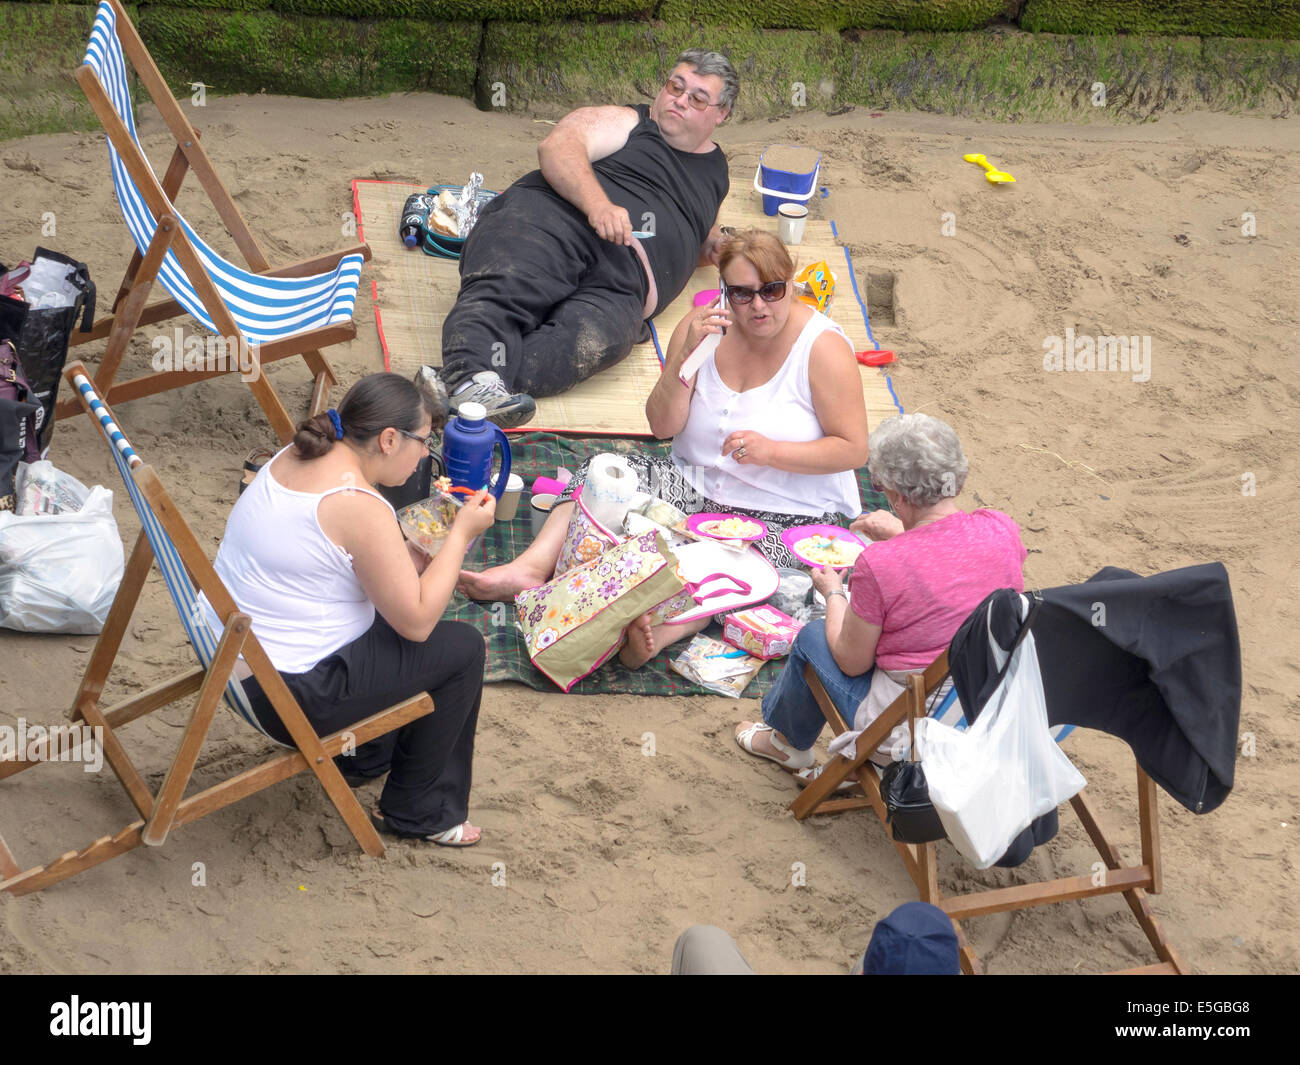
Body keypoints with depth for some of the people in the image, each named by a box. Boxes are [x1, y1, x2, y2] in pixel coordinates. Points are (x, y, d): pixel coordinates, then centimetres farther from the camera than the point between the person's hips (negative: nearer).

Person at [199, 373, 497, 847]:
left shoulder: (297, 457, 3)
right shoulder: (359, 507, -25)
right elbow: (417, 621, -17)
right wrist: (461, 533, -10)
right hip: (287, 695, -10)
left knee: (396, 606, 24)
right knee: (461, 648, 1)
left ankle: (364, 758, 37)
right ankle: (419, 814, 15)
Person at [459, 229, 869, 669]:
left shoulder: (822, 346, -11)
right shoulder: (705, 326, -1)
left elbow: (854, 450, -12)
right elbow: (662, 426, -4)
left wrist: (770, 451, -24)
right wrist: (684, 356, -20)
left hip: (789, 515, -5)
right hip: (696, 485, 5)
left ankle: (664, 629, -59)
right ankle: (532, 568, -32)